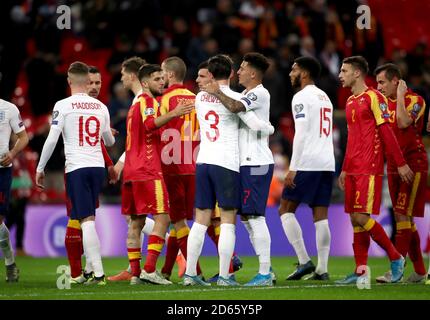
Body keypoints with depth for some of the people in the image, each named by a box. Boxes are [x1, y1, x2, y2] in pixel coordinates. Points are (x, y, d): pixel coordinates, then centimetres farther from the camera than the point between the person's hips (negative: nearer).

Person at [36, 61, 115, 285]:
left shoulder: (63, 106, -5)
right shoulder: (101, 107, 10)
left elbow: (52, 139, -8)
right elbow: (109, 141, 24)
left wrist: (40, 168, 2)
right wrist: (110, 136, 48)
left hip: (76, 168, -4)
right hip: (98, 166, 4)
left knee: (87, 221, -8)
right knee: (89, 219, 16)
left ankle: (98, 273, -16)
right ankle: (91, 267, 16)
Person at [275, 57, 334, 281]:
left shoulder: (302, 97, -6)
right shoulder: (324, 97, 20)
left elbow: (302, 134, -14)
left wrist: (293, 168, -14)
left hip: (307, 163, -8)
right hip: (327, 163, 8)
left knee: (286, 210, 1)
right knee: (320, 216, 5)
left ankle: (304, 261, -7)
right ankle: (322, 269, -1)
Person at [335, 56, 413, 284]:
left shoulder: (373, 98, -8)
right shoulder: (350, 102, 18)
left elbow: (386, 132, -11)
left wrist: (400, 163, -13)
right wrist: (344, 170, 24)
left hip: (369, 169, -8)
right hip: (353, 170, 8)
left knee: (361, 217, -13)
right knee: (354, 219, 5)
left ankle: (396, 258, 0)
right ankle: (361, 272, 8)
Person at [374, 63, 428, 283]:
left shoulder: (415, 100, -9)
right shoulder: (385, 103, 13)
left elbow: (403, 123, -27)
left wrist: (400, 96, -17)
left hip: (413, 165, -8)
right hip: (393, 165, 8)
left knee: (403, 216, -13)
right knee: (404, 218, 9)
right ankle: (419, 271, 16)